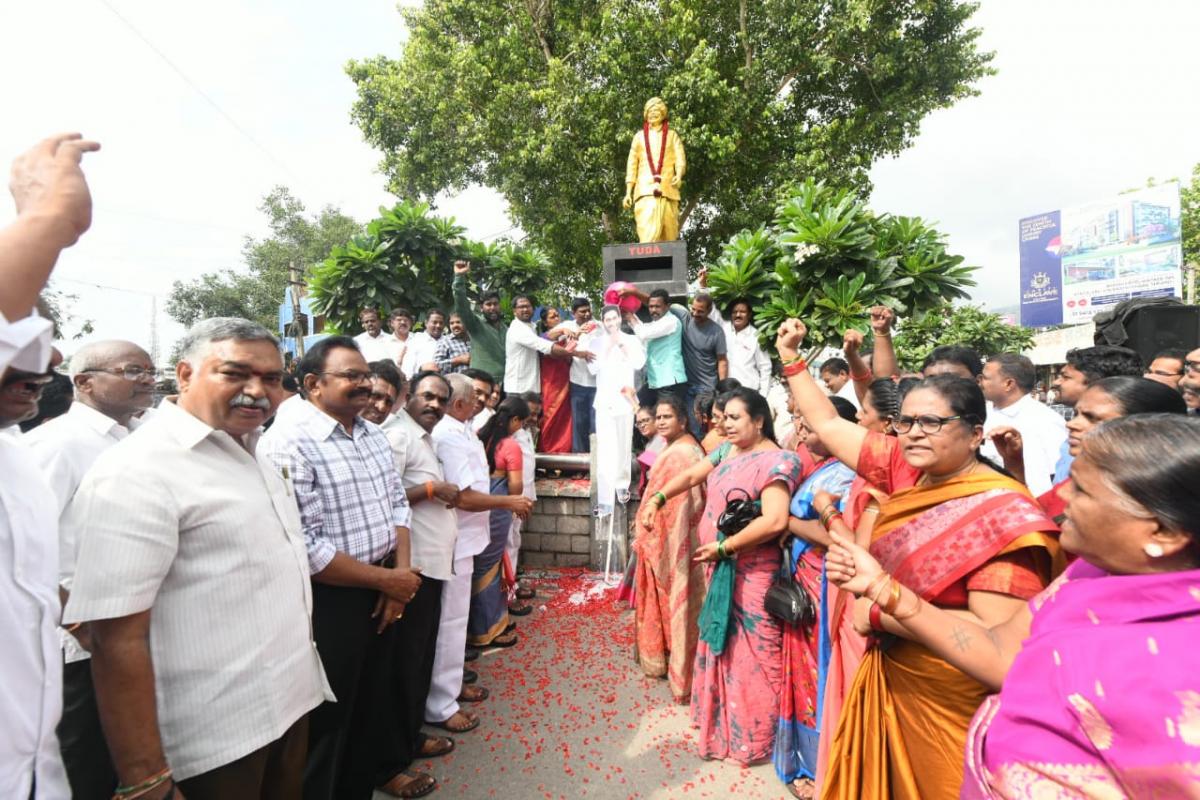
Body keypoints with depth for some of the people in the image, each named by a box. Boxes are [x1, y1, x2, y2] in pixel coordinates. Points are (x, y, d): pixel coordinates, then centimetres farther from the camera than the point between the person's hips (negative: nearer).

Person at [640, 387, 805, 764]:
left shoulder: (775, 460, -19)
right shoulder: (727, 451, 6)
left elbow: (775, 521, -28)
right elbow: (691, 476, 13)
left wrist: (722, 547, -21)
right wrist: (657, 498, -2)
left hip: (751, 573, -8)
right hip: (720, 567, 8)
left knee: (749, 652, 6)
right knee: (721, 643, 22)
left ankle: (750, 736, 26)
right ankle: (721, 716, 43)